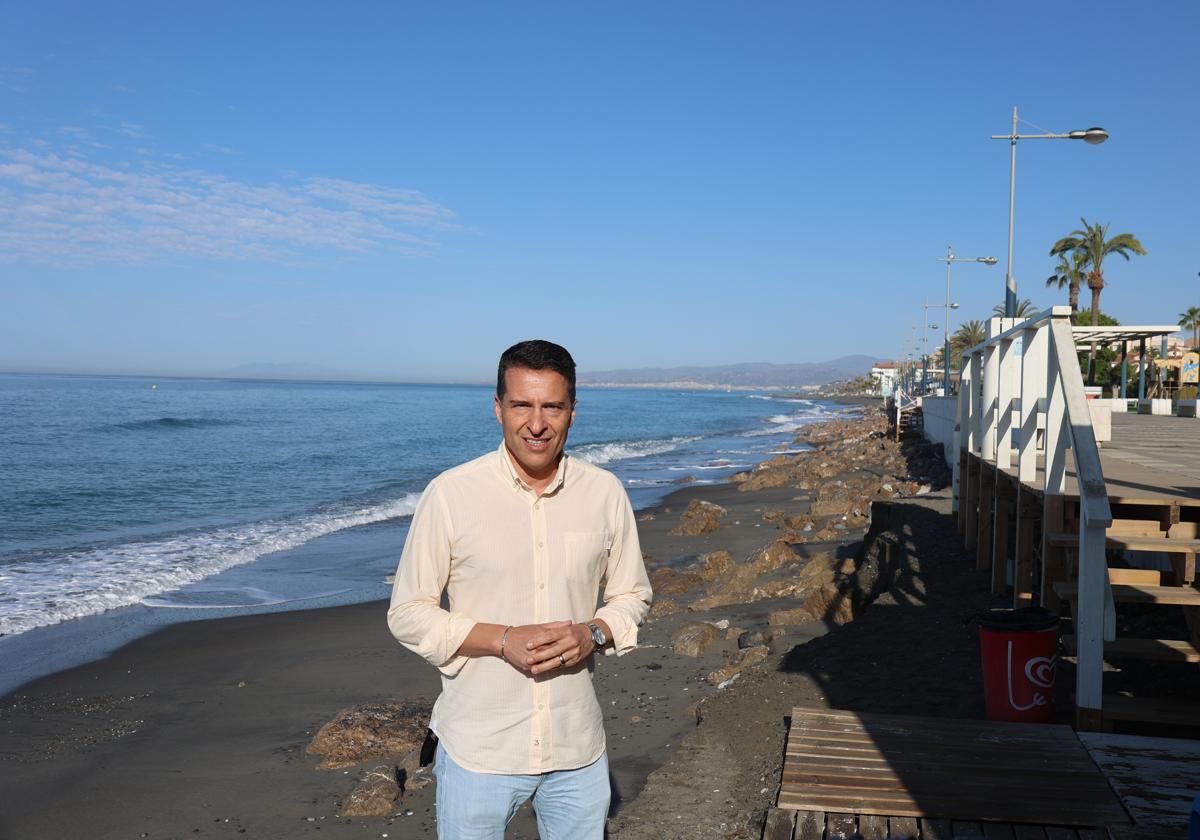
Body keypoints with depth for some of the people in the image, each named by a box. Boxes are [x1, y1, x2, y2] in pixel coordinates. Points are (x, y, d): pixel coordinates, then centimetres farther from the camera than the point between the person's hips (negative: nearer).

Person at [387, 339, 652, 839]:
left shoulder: (605, 493, -2)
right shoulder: (451, 494, -11)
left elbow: (632, 596, 8)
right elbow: (408, 614, -6)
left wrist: (593, 634, -13)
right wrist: (503, 640, -19)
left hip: (578, 745, 3)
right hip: (478, 749, -2)